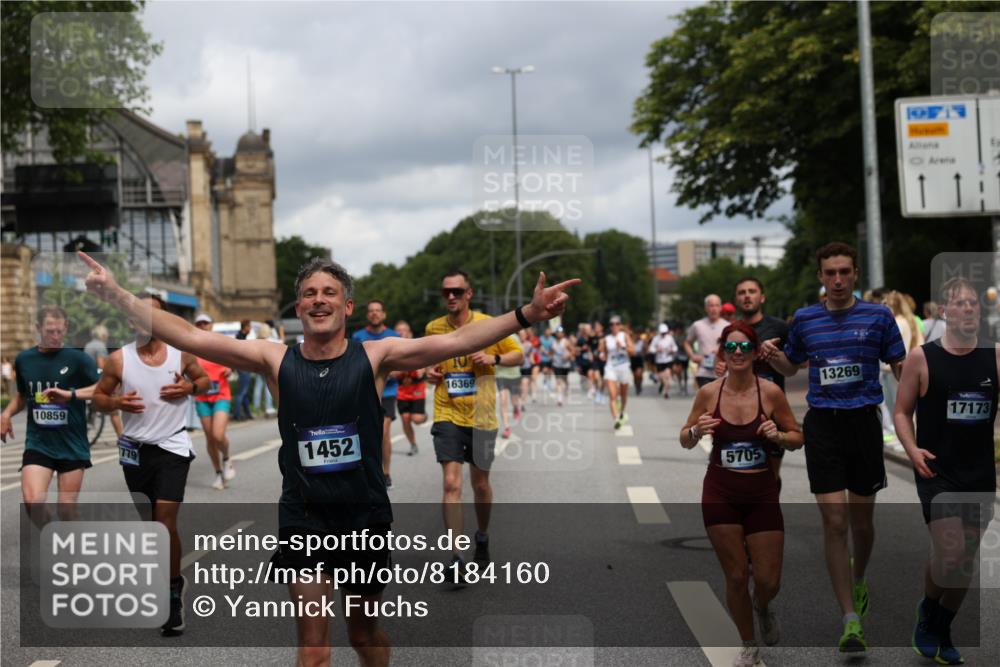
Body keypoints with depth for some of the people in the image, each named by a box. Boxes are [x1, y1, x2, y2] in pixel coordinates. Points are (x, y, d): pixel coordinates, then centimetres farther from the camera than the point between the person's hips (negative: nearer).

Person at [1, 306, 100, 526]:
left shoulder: (78, 358, -5)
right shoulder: (24, 359, 8)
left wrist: (70, 394, -27)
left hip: (73, 446, -2)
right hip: (37, 444, 2)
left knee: (66, 510, 2)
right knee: (32, 501, -15)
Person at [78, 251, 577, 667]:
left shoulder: (375, 356, -6)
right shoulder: (275, 359, -3)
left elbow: (455, 342, -16)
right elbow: (190, 338, -7)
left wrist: (526, 315, -28)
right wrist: (118, 296, -15)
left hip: (365, 517, 0)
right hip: (303, 520, 0)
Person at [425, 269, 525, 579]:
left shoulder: (488, 325, -5)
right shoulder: (434, 328, 2)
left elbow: (518, 356, 4)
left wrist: (494, 359, -15)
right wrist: (429, 373, -2)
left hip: (481, 416, 0)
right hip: (447, 416, 0)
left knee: (480, 484, 12)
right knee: (451, 483, -13)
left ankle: (482, 537, 40)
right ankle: (457, 558, -13)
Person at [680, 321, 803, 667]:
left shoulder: (770, 392, -8)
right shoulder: (709, 392, -5)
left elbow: (798, 438, 3)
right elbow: (685, 441, 6)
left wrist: (779, 435, -18)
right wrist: (696, 432, -16)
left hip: (762, 494, 0)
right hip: (720, 493, 0)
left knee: (768, 580, 1)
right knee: (736, 577, 4)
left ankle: (763, 608, 40)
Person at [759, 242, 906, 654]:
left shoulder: (878, 316, 1)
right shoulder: (804, 319, 6)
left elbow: (900, 367, 4)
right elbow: (791, 366, 21)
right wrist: (771, 355, -1)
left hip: (864, 422, 0)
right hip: (822, 425, 0)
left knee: (861, 519, 12)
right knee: (834, 522, -7)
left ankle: (859, 580, 44)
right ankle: (851, 620, -5)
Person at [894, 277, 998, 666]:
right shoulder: (921, 358, -5)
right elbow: (902, 412, 1)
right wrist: (912, 450, -14)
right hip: (937, 472, -3)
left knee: (966, 561, 12)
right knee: (950, 554, -17)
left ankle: (941, 632, 32)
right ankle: (928, 612, 13)